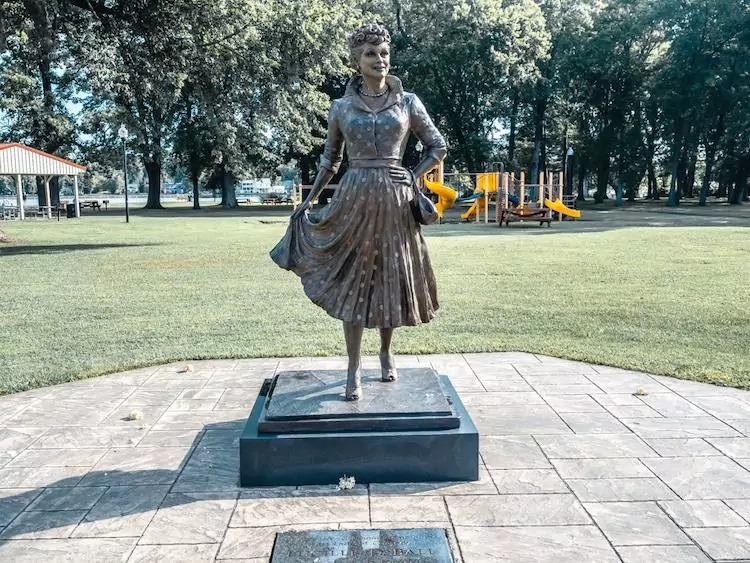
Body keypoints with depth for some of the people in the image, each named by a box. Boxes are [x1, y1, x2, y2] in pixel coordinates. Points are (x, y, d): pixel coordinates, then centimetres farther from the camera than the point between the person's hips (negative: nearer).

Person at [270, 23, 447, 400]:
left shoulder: (408, 102, 5)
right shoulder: (341, 107, 6)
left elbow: (438, 147, 10)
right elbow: (330, 159, 15)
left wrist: (413, 177, -2)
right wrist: (309, 199, 11)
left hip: (393, 201, 0)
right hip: (353, 198, 0)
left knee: (391, 279, 8)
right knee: (352, 281, -2)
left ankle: (386, 352, 30)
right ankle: (354, 369, 6)